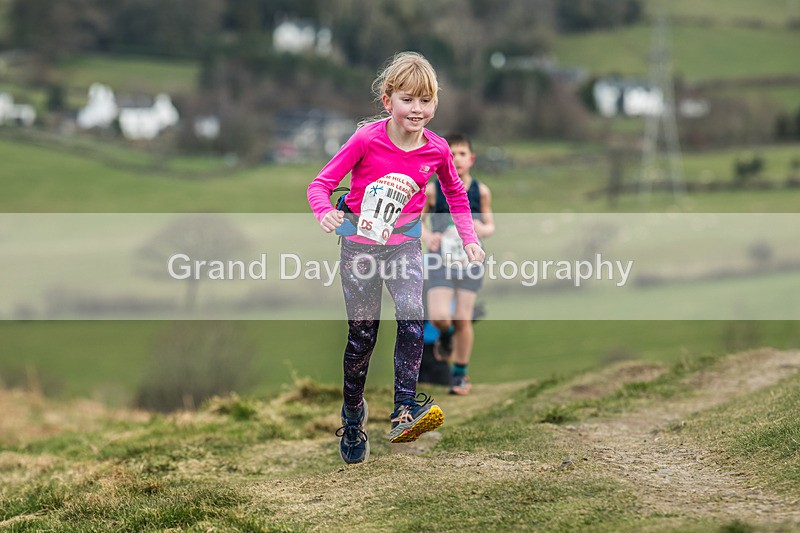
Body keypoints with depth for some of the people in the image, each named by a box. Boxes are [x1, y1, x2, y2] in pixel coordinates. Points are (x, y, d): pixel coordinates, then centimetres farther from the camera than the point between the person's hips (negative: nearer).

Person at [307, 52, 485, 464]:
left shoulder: (436, 149, -6)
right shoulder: (366, 140, -17)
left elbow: (455, 194, 14)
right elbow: (321, 183, -14)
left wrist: (469, 238, 6)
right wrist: (325, 213, -35)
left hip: (404, 244, 2)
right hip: (360, 244, -2)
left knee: (412, 320, -21)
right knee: (362, 334, 4)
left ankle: (404, 412, -21)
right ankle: (352, 418, 23)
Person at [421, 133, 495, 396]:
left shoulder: (481, 191, 0)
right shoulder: (432, 191, -5)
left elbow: (490, 224, 11)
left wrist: (483, 230, -13)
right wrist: (427, 236, -13)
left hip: (470, 261, 1)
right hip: (441, 261, -1)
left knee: (463, 320, 0)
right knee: (439, 317, -15)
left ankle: (460, 374, 18)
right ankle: (446, 335, 23)